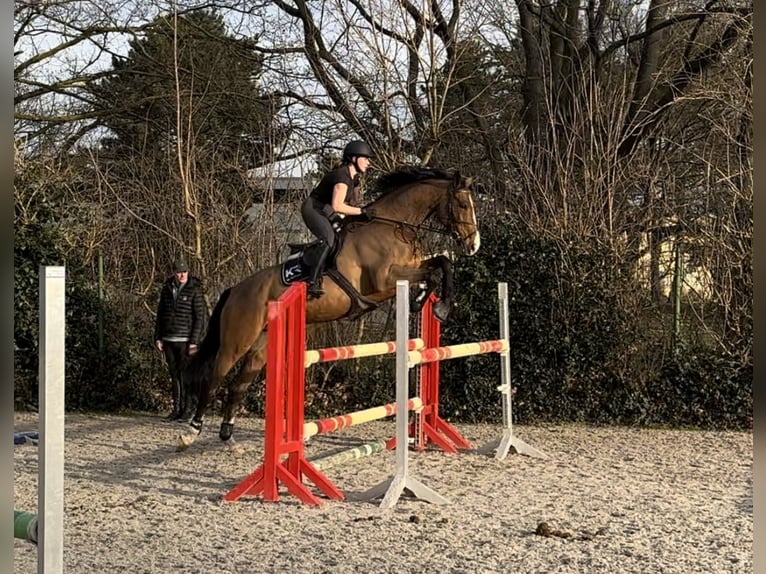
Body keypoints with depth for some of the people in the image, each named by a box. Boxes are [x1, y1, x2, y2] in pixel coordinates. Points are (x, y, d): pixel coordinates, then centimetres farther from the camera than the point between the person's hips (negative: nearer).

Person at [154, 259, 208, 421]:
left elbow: (200, 318, -7)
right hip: (168, 341, 5)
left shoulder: (195, 291, -6)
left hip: (186, 341, -5)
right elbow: (160, 315, 16)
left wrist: (194, 342, -12)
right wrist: (157, 338, 10)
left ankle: (186, 410, 3)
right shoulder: (166, 290, 9)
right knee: (174, 376, 8)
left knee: (185, 376, -5)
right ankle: (176, 409, 15)